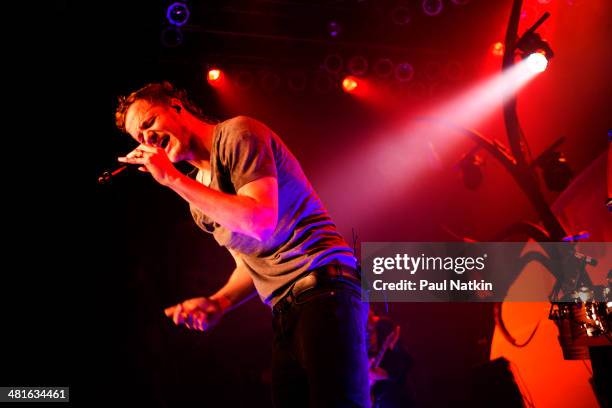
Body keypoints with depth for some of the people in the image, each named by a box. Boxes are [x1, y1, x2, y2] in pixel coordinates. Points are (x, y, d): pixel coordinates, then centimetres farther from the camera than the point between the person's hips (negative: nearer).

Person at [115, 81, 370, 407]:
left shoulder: (236, 134, -4)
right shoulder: (199, 197, 19)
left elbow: (260, 222, -19)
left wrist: (172, 178, -13)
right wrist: (216, 303, 4)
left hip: (321, 289, -8)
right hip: (285, 312, 8)